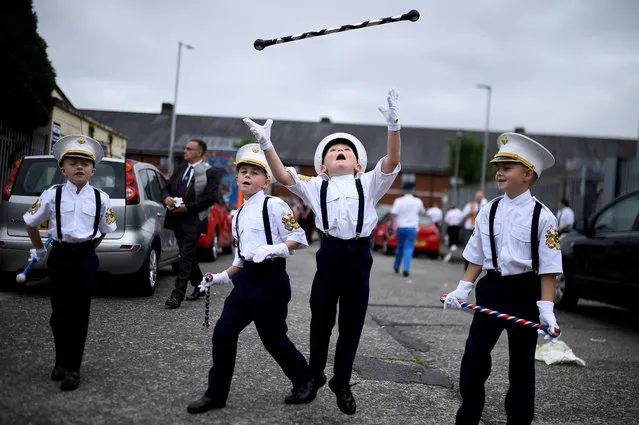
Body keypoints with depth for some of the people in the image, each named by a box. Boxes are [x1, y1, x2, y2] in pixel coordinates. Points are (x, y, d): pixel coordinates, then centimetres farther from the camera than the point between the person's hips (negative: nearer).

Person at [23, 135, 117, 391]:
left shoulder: (100, 198, -2)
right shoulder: (52, 195, -4)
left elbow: (105, 230, 14)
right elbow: (31, 222, 9)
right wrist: (38, 250, 15)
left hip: (86, 258, 0)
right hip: (59, 256, 0)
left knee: (80, 314, 3)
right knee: (59, 312, 8)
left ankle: (72, 368, 12)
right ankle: (62, 361, 27)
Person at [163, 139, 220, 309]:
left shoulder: (210, 172, -7)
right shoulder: (180, 169, 14)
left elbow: (211, 197, -15)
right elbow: (167, 187, 19)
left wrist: (187, 207, -18)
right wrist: (167, 198, -5)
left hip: (193, 220, -7)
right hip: (177, 218, 7)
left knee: (186, 257, -9)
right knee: (188, 255, 16)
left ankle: (177, 295, -9)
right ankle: (199, 286, 33)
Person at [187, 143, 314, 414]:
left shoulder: (275, 205, -7)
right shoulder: (239, 216, 15)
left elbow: (299, 238, -11)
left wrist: (270, 250, -23)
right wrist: (219, 278, 10)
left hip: (271, 280, -7)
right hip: (246, 280, 7)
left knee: (273, 338, 2)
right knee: (223, 332, 2)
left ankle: (305, 382, 25)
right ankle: (216, 394, 13)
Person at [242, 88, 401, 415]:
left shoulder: (369, 183, 12)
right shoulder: (315, 186, 12)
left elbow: (392, 161, -4)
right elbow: (283, 176, -1)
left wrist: (393, 126, -18)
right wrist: (266, 145, -14)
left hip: (359, 255, 0)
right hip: (330, 253, 0)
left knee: (352, 324, 8)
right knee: (321, 320, 11)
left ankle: (342, 384, 25)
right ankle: (314, 376, 33)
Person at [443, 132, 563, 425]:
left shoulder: (542, 217, -10)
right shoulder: (488, 211, 2)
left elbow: (548, 267, -10)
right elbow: (477, 257, 9)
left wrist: (546, 307, -16)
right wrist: (462, 289, 2)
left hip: (525, 292, -3)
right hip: (491, 288, 3)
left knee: (521, 361, 10)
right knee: (473, 355, 3)